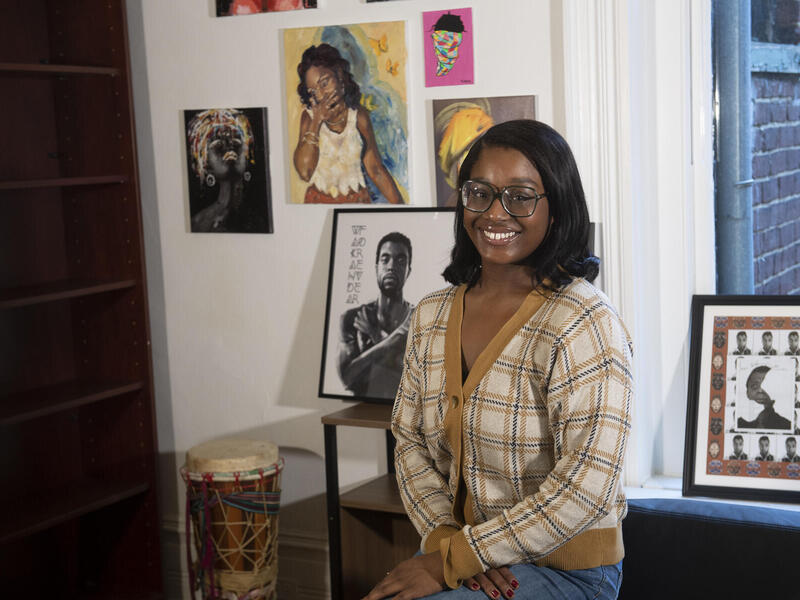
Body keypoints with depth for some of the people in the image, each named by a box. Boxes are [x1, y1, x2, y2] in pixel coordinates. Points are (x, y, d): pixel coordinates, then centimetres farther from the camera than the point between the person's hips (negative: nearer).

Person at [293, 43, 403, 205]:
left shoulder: (358, 115, 4)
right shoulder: (309, 117, 3)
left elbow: (375, 169, 6)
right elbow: (304, 172, -9)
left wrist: (400, 204, -3)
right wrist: (316, 122, -8)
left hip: (357, 199, 0)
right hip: (318, 199, 0)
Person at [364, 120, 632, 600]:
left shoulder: (583, 322, -16)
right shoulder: (431, 315, 5)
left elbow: (586, 489, -21)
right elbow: (410, 440, 8)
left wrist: (454, 561, -18)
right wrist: (445, 538, -9)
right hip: (455, 548, 5)